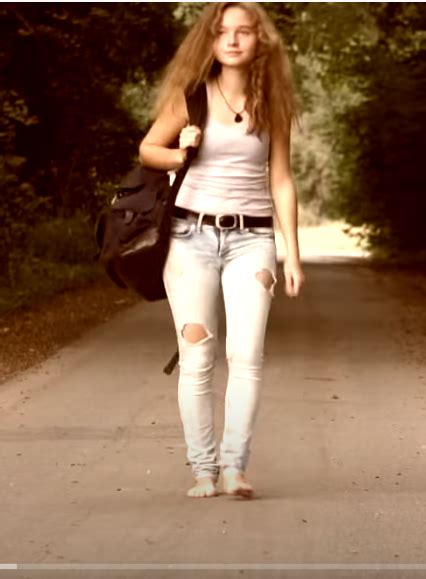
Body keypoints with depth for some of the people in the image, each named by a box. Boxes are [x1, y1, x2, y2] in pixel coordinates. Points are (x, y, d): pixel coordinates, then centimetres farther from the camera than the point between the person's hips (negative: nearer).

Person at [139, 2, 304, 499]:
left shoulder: (272, 104, 7)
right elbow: (147, 149, 14)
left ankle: (234, 466, -12)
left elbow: (281, 182, 10)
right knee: (196, 359, -2)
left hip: (251, 239, 0)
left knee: (247, 354, -14)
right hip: (192, 235, 0)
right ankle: (202, 468, 4)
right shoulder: (191, 96, 4)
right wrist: (180, 153, -8)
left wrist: (293, 254, 5)